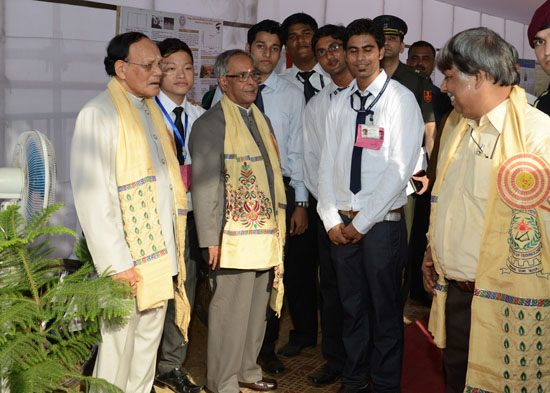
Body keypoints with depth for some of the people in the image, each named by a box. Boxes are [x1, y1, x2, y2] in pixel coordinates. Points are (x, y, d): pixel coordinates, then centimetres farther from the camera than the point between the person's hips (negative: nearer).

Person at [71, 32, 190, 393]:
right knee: (119, 350, 2)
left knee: (149, 341, 16)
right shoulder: (99, 115, -12)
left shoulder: (152, 110, 14)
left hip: (161, 255, 8)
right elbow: (92, 197, -16)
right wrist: (116, 264, -19)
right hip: (127, 261, -7)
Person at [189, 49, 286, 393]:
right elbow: (206, 184, -14)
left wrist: (278, 230, 15)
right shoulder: (211, 123, -9)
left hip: (266, 236, 8)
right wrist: (212, 239, -17)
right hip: (234, 239, -8)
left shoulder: (262, 120, 16)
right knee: (231, 313, 1)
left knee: (258, 310, 17)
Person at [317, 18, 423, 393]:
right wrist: (331, 218, 1)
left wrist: (363, 222, -12)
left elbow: (401, 168, -13)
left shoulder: (401, 99, -7)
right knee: (353, 306, 14)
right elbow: (328, 163, 10)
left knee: (385, 309, 6)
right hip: (342, 222, 5)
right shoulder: (340, 103, 10)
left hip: (383, 221, -4)